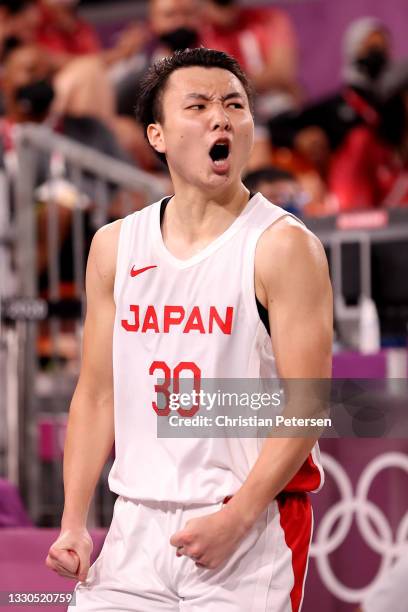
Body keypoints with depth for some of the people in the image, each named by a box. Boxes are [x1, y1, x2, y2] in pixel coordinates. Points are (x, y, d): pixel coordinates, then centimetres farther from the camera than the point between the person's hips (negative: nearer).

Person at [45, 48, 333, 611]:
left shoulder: (283, 246, -7)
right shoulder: (114, 246, 8)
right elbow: (97, 396, 11)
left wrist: (234, 520, -18)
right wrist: (74, 522, 2)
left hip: (253, 526, -4)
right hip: (136, 523, 4)